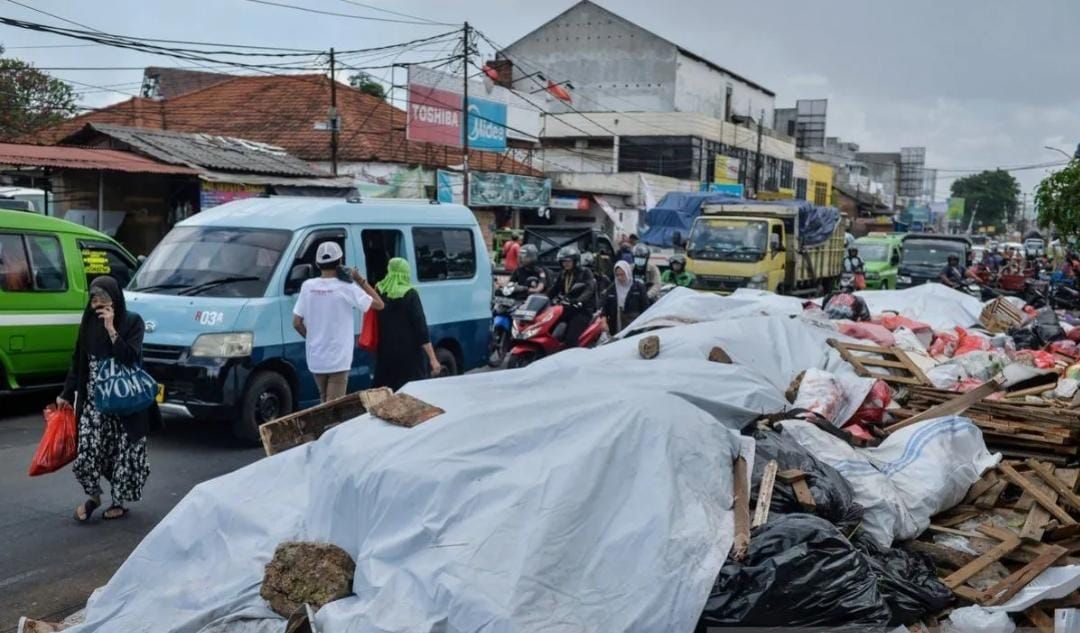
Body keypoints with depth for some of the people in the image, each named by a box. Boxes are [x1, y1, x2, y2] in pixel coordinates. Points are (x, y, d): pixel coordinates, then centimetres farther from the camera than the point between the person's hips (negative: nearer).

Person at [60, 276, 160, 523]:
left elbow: (130, 358, -18)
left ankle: (120, 501, 21)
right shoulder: (89, 321, 5)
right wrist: (67, 393, 9)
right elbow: (77, 360, 11)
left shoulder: (132, 322, -7)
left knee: (124, 452, 2)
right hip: (94, 400, 3)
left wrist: (111, 329, -23)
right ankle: (93, 495, 19)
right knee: (87, 450, -5)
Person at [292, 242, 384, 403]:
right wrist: (361, 280, 0)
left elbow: (297, 323, 2)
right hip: (338, 359, -4)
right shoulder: (346, 288, -12)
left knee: (325, 402, 22)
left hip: (315, 358, 5)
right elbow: (378, 304, -5)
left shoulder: (307, 286, -1)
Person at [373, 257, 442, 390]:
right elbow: (421, 326, -13)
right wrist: (433, 358, -13)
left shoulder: (380, 293, 4)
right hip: (410, 355, -4)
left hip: (385, 355, 5)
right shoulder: (410, 295, -9)